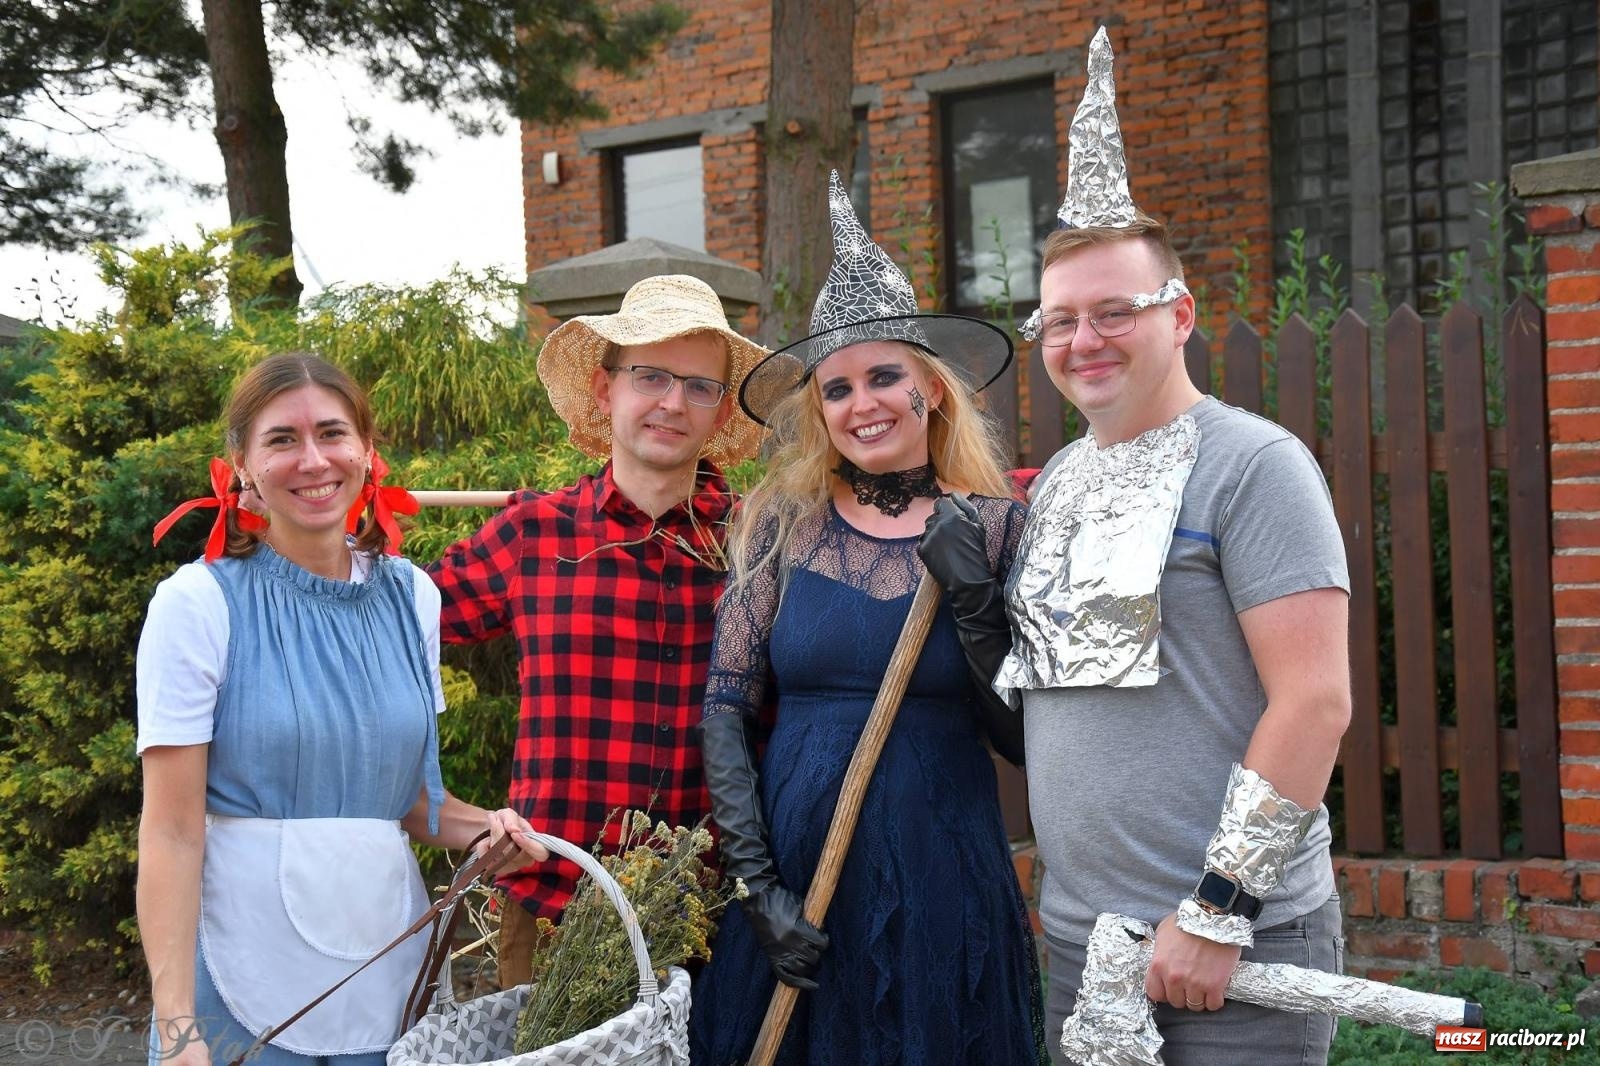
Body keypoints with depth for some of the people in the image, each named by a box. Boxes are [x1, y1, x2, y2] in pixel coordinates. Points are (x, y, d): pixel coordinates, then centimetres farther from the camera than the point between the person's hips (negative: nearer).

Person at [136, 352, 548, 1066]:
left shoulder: (411, 597, 4)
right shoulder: (199, 603, -9)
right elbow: (171, 831, -12)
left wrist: (479, 827, -5)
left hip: (387, 965, 4)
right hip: (245, 980, -4)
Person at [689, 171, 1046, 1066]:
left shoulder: (995, 526, -1)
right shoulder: (784, 521, 0)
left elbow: (1025, 741, -1)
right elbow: (725, 707, 0)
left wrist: (974, 600, -14)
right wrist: (755, 882, -7)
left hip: (941, 885, 0)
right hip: (796, 873, 1)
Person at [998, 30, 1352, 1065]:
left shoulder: (1254, 464, -10)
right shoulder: (1057, 481, 12)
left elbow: (1316, 702, -16)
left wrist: (1217, 912, -17)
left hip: (1238, 943, -6)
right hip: (1077, 939, 7)